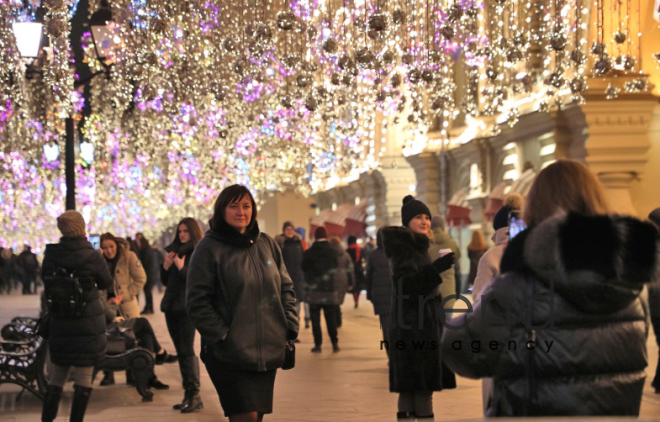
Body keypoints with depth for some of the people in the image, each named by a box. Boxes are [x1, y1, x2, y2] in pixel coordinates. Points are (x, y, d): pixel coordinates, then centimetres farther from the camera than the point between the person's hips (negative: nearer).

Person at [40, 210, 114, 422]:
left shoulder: (51, 254, -4)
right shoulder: (92, 256, -12)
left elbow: (45, 280, 9)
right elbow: (107, 283, 3)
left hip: (59, 322, 4)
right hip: (88, 321, -4)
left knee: (58, 372, 16)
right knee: (84, 373, 3)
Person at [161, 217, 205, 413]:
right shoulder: (176, 251, 14)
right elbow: (165, 281, 16)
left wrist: (181, 266, -17)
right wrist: (166, 265, 0)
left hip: (187, 307, -7)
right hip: (171, 307, 7)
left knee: (187, 350, -12)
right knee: (180, 352, 7)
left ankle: (194, 395, -13)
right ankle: (188, 393, 9)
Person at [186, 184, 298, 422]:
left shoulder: (267, 244, 10)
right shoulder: (209, 248, -5)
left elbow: (286, 288, 16)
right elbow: (197, 302, -9)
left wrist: (290, 327, 4)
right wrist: (222, 335, -15)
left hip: (268, 352, 5)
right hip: (230, 355, -5)